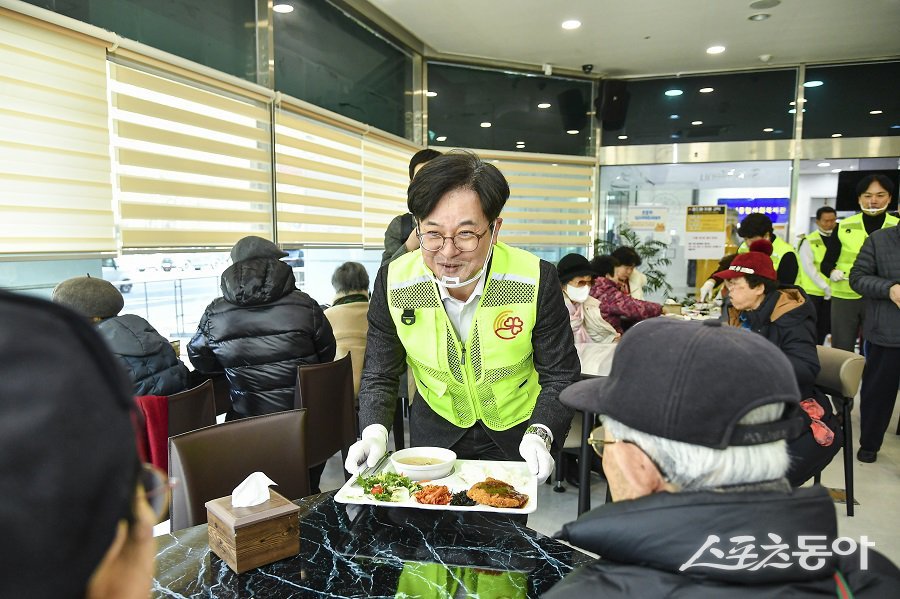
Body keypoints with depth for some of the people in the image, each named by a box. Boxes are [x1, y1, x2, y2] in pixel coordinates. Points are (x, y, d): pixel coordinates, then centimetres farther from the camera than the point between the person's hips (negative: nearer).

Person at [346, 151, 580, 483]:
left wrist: (539, 434, -32)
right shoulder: (393, 282, -20)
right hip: (435, 428, 2)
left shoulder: (537, 280, -24)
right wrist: (374, 431, -27)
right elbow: (379, 375, -9)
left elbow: (560, 375, -15)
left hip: (515, 431, -1)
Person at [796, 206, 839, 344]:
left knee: (824, 329, 10)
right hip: (811, 292, -4)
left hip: (831, 294, 4)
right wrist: (825, 286, -18)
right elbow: (808, 267, -12)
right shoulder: (809, 242, -4)